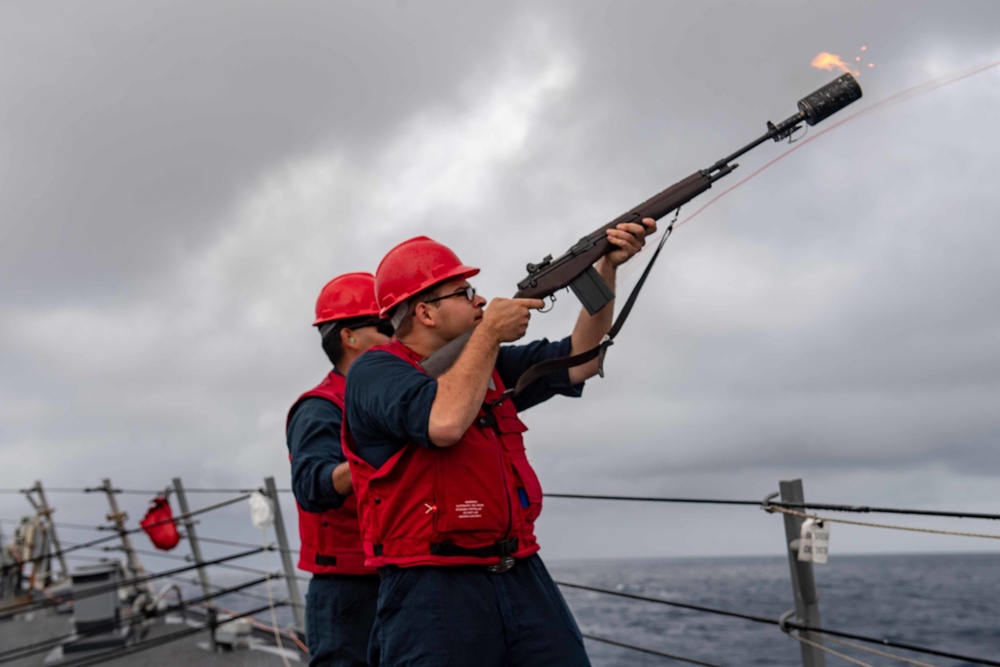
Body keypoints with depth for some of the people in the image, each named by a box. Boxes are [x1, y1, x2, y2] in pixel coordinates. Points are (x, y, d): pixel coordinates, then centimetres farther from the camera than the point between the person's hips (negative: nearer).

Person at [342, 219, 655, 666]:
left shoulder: (489, 366, 17)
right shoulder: (375, 371, -6)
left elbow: (577, 361, 15)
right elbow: (444, 421, -24)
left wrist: (607, 267, 6)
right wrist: (489, 332, -10)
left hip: (524, 579, 7)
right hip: (435, 591, -6)